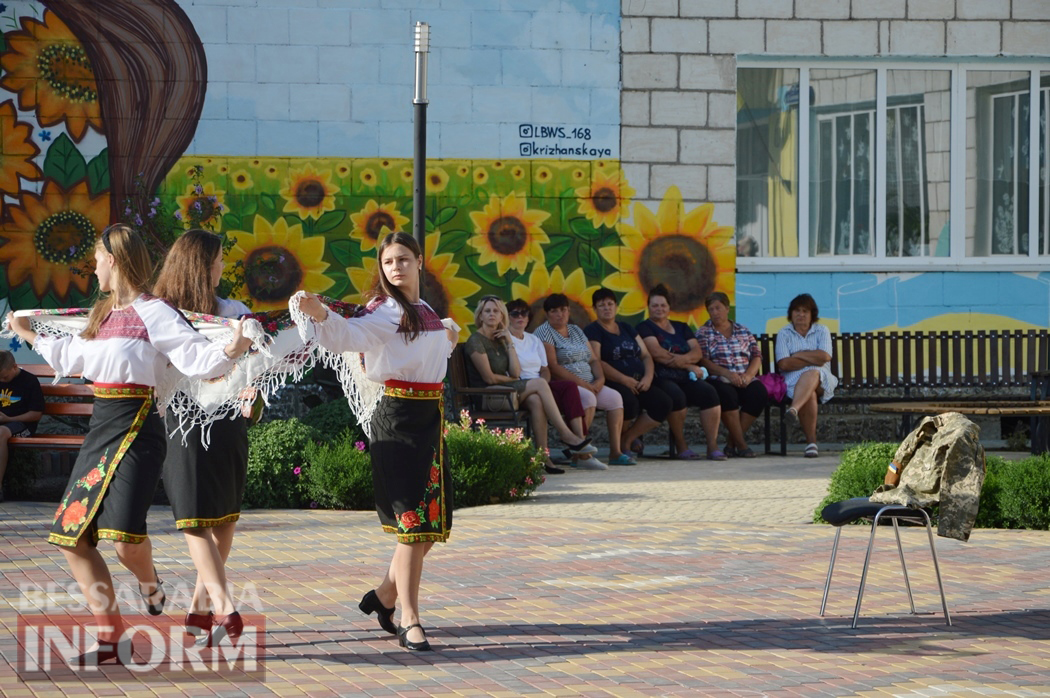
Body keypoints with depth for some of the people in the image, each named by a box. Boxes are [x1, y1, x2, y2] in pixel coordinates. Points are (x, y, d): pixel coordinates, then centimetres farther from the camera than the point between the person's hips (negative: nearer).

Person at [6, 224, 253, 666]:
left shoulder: (152, 313, -8)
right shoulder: (101, 314, 16)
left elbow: (197, 359, -15)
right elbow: (71, 357, 35)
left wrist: (230, 352, -34)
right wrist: (29, 335, 47)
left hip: (135, 429, -8)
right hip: (100, 429, 8)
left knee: (125, 537, -21)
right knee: (71, 537, 3)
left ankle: (149, 581, 17)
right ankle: (111, 639, 9)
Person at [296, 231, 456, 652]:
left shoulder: (425, 312, 14)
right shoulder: (385, 311, -11)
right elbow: (349, 335, -32)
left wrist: (448, 336, 17)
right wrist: (319, 315, -48)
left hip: (429, 418, 8)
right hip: (396, 419, -8)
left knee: (434, 522, 11)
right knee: (413, 522, -12)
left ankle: (384, 597, 26)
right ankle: (409, 621, -9)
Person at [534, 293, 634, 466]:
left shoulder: (576, 330, 20)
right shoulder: (544, 332, -4)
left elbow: (593, 359, 18)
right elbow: (552, 367, -15)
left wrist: (600, 379, -4)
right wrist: (581, 383, -18)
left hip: (588, 385, 8)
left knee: (615, 397, -11)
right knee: (588, 398, -33)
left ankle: (615, 451, -14)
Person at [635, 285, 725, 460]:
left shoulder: (681, 327, 24)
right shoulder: (645, 328, 8)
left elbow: (698, 352, 10)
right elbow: (657, 353, -8)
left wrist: (683, 359, -13)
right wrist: (689, 365, -7)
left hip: (685, 378, 5)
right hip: (661, 378, -5)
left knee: (709, 392, -25)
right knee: (676, 396, -37)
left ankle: (713, 446, -26)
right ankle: (681, 446, -18)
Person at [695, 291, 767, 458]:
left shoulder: (743, 331, 20)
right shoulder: (703, 332, 9)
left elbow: (756, 357, 12)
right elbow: (703, 361, -5)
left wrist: (748, 375, -9)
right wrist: (727, 374, -18)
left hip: (744, 380, 3)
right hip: (718, 379, -3)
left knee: (759, 393, -28)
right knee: (727, 394, -37)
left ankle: (732, 443, -20)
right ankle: (741, 444, -28)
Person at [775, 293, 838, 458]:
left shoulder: (822, 331, 14)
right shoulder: (784, 334, 10)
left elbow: (825, 357, -4)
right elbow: (784, 364, -5)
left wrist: (799, 355, -2)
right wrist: (814, 360, -5)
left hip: (821, 379, 0)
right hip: (793, 380, 0)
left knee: (811, 374, -39)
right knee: (809, 394, -36)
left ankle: (794, 408, -65)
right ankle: (811, 441, -38)